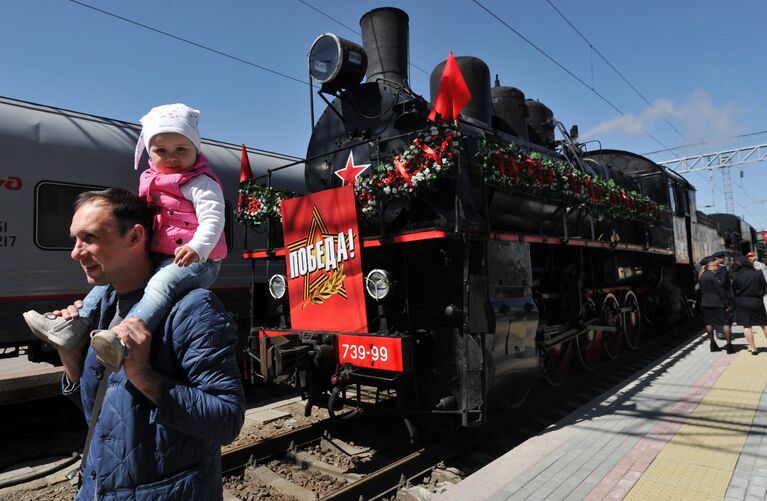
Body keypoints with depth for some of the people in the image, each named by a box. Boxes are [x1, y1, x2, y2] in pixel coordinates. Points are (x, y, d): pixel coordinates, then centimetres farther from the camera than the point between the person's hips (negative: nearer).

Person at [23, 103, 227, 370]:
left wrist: (196, 248, -39)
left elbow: (213, 218, -22)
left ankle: (122, 340, -51)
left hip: (195, 260, -9)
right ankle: (77, 324, 9)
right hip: (158, 258, 10)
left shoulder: (200, 183, -8)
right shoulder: (152, 182, 18)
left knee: (161, 284, -36)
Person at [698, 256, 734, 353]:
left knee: (709, 323, 11)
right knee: (726, 322, 1)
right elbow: (720, 290, -14)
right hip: (717, 302, -7)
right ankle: (729, 344, 0)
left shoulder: (701, 275, 7)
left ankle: (712, 343, 17)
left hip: (705, 303, 7)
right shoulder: (713, 275, -15)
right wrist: (727, 303, -9)